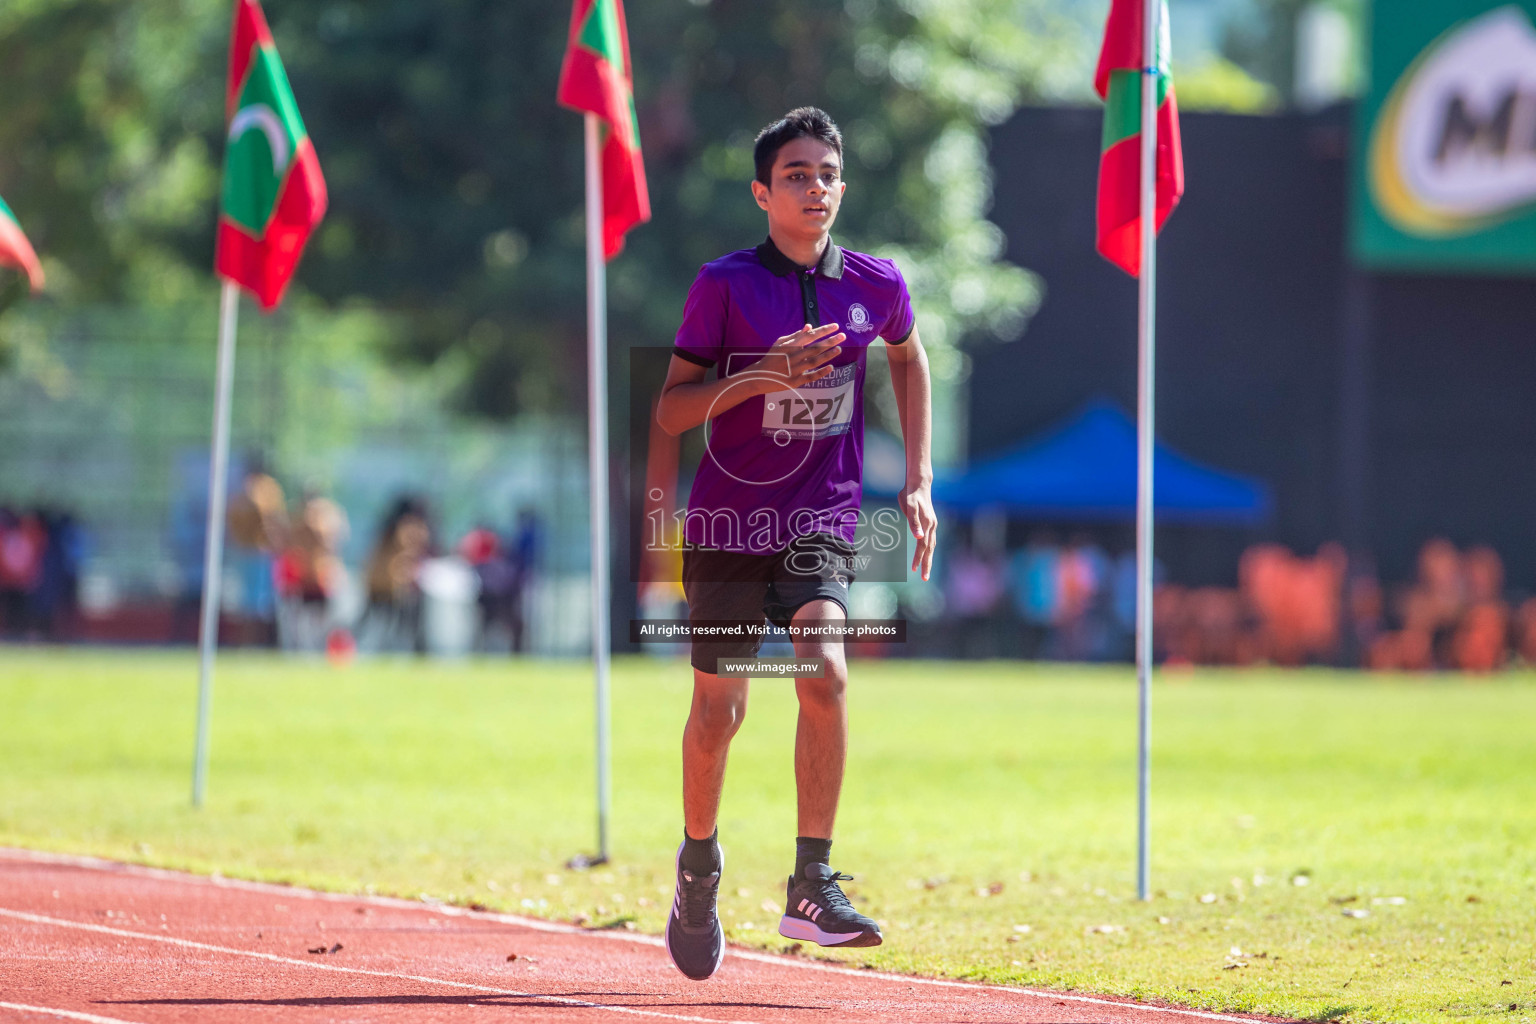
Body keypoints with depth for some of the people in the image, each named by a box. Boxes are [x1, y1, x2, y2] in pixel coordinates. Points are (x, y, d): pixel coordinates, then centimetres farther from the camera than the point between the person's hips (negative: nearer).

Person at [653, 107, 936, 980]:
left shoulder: (875, 285, 1)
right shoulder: (726, 285, -7)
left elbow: (909, 358, 22)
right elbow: (670, 410, -8)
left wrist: (919, 479, 15)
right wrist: (766, 374, -23)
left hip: (823, 524, 1)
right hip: (728, 522, -1)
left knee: (824, 670, -24)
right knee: (718, 712, 4)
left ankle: (813, 885, -20)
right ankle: (700, 865, 32)